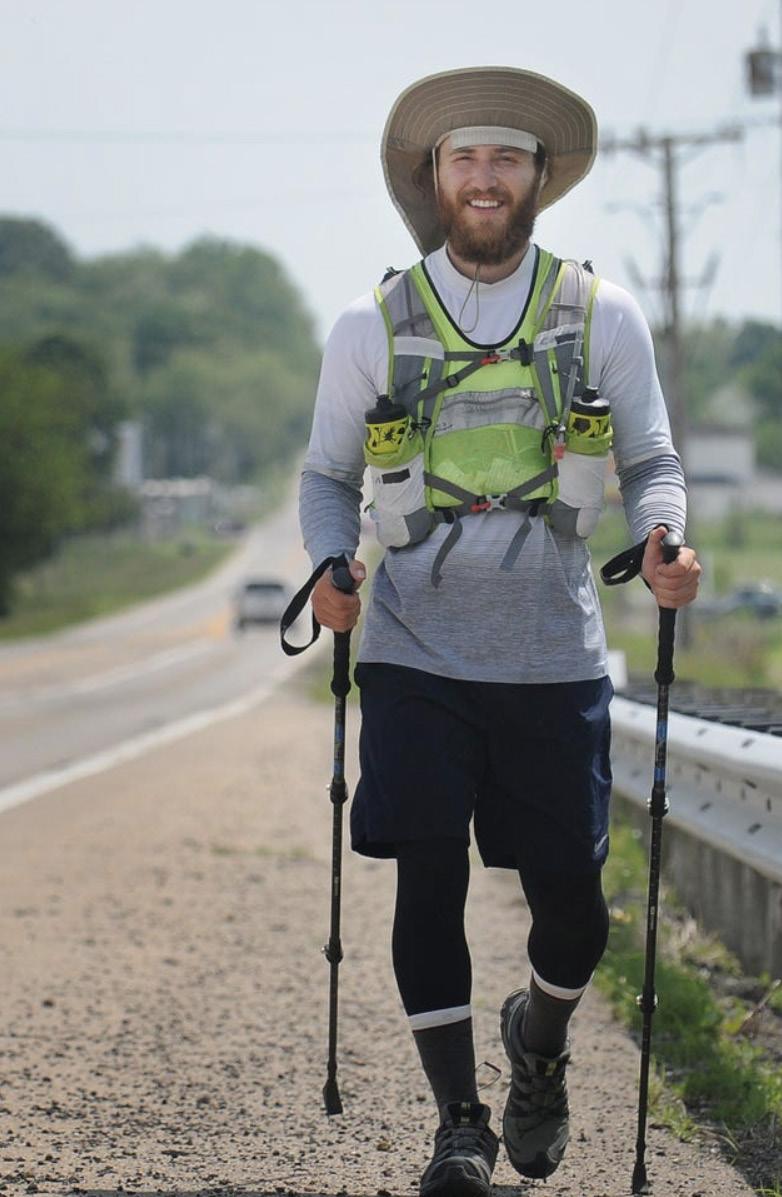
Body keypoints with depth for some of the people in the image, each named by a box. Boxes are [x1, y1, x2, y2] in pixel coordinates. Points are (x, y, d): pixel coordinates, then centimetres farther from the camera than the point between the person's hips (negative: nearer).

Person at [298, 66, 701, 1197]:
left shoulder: (602, 317, 4)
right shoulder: (371, 328, 4)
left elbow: (652, 462, 9)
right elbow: (327, 475, 13)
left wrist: (663, 541, -13)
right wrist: (332, 563, -7)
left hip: (555, 655, 0)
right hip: (418, 653, 0)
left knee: (571, 902, 3)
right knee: (428, 883, -4)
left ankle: (539, 1038, 37)